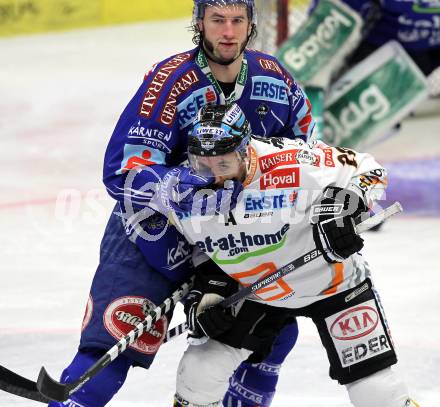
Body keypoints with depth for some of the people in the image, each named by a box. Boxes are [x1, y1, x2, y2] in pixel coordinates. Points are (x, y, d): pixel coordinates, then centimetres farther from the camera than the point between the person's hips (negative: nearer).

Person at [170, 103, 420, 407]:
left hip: (331, 283, -4)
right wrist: (206, 293, -9)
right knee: (200, 372, -3)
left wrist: (340, 205, -37)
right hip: (259, 294, 4)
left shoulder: (290, 163, -31)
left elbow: (367, 170, -20)